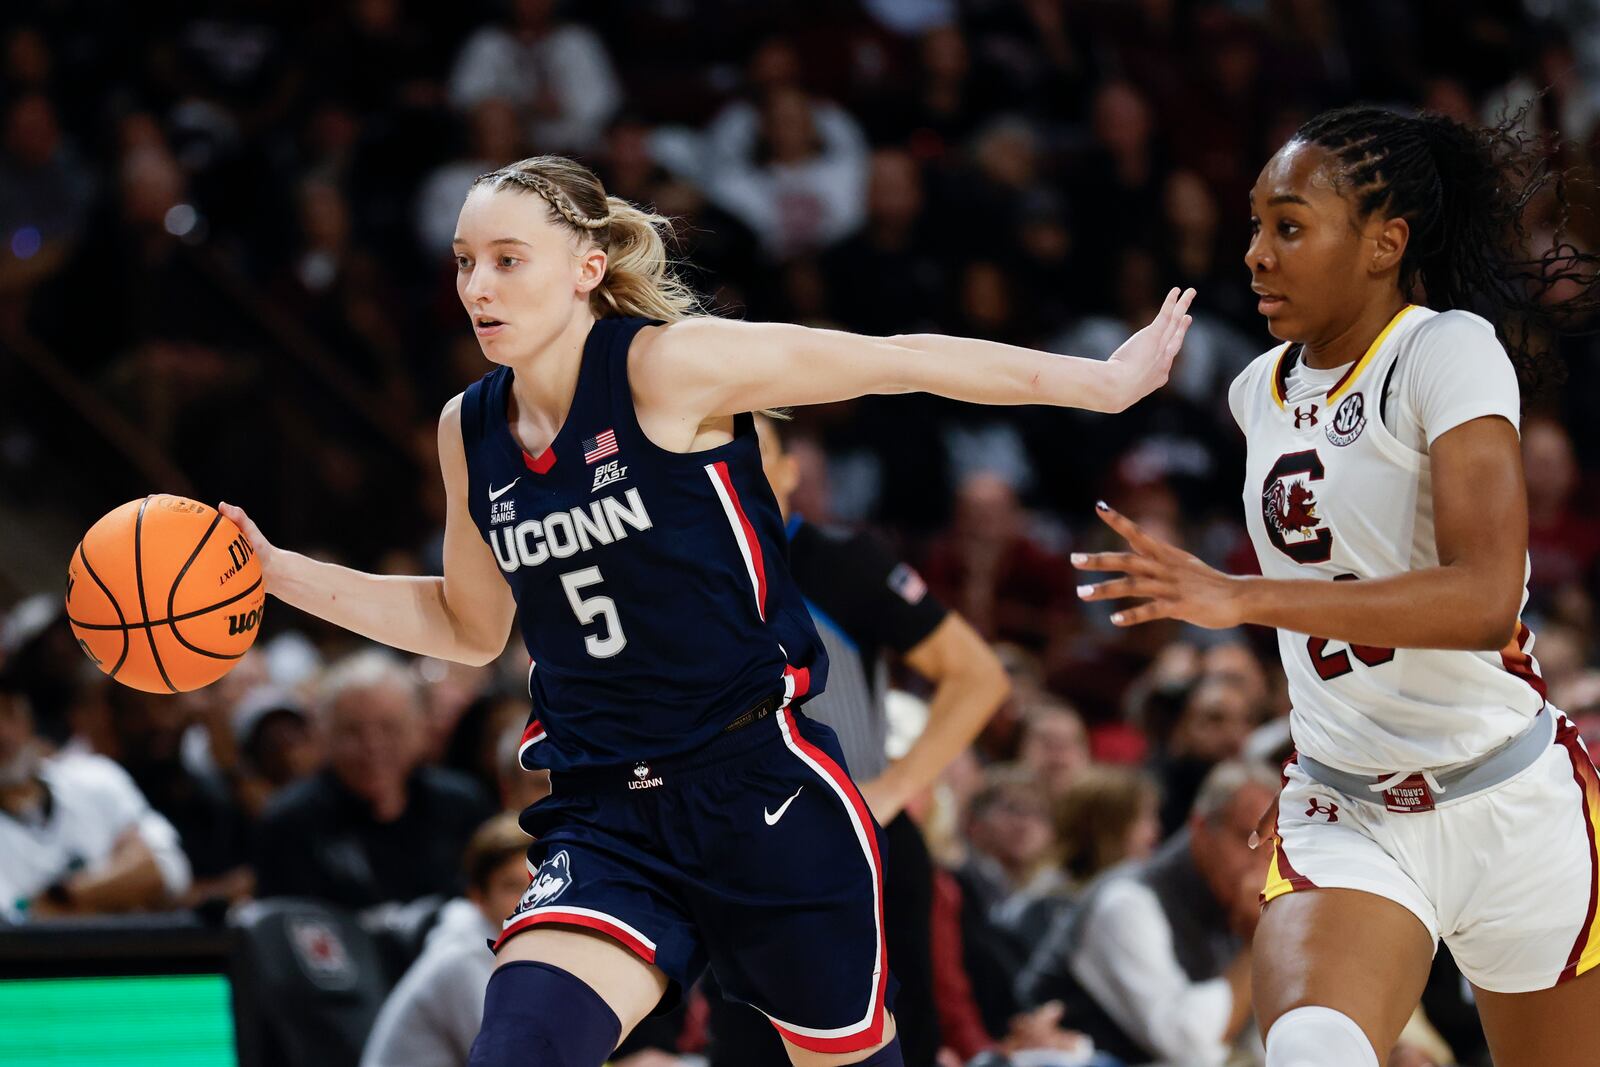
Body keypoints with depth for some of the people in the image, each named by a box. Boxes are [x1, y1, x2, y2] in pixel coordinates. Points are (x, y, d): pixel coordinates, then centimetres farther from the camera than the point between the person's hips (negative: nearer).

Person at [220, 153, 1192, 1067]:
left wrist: (1102, 381, -7)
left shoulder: (667, 368, -12)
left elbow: (896, 361, -9)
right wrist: (276, 571, 13)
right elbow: (469, 627, 20)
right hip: (607, 819, 4)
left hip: (763, 788, -4)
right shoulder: (470, 432, 6)